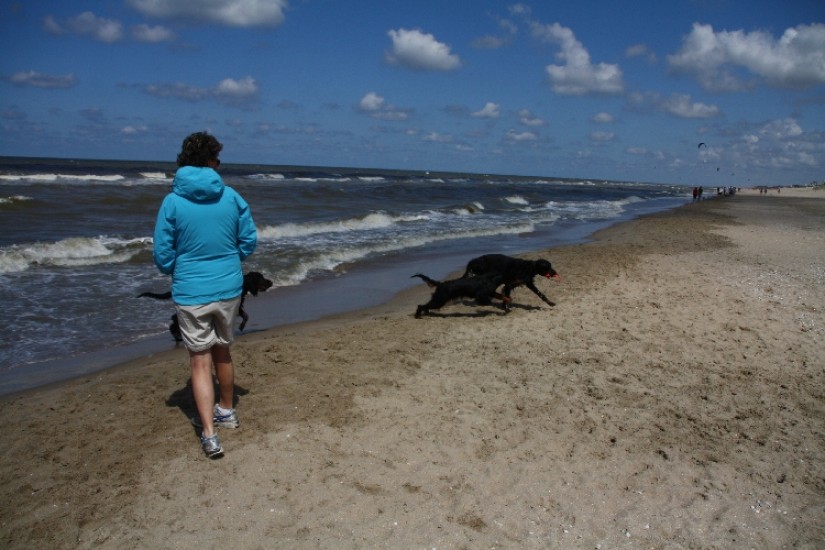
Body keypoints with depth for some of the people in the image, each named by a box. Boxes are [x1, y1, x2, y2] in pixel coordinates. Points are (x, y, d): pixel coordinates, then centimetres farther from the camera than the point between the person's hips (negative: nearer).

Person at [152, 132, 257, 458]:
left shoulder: (173, 202, -10)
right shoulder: (231, 197, -4)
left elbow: (163, 255, -7)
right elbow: (249, 242, 2)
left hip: (190, 293, -3)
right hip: (229, 288, 3)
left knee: (200, 361, 4)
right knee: (222, 352, 21)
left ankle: (210, 435, 0)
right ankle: (226, 411, 38)